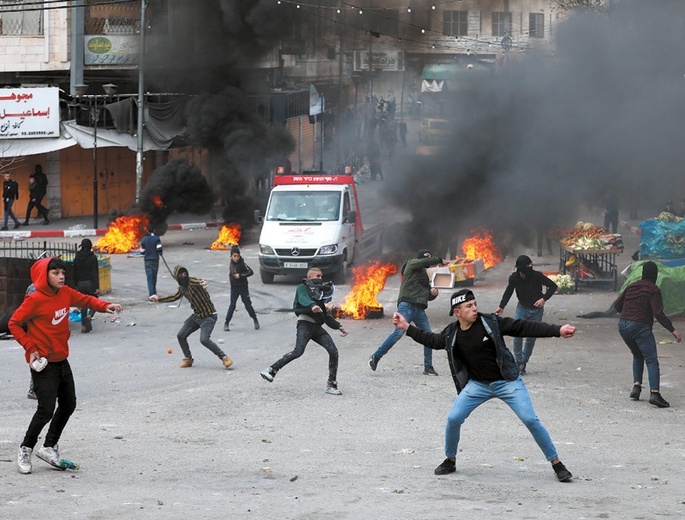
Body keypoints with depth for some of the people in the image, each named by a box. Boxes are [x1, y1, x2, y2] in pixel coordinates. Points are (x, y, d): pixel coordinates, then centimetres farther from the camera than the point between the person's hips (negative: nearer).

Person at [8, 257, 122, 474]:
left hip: (61, 360, 8)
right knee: (46, 410, -10)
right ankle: (25, 450, 7)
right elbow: (14, 323, -12)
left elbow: (85, 300, 16)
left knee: (68, 405, 15)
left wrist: (105, 306, -3)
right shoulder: (35, 300, -18)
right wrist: (30, 348, -17)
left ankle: (49, 447, 29)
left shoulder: (66, 293, 2)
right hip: (43, 363, -8)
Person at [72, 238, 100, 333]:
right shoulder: (92, 257, -10)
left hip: (80, 283, 4)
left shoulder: (77, 258, 3)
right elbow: (95, 273, -13)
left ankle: (84, 325, 7)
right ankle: (89, 316, -18)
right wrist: (97, 287, -14)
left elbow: (75, 273, 9)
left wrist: (76, 285, 19)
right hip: (90, 283, -4)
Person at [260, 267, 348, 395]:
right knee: (298, 351, -26)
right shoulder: (302, 288, 9)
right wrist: (312, 306, -37)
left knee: (333, 351, -9)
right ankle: (271, 371, -22)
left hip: (317, 327, 7)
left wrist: (338, 326, 25)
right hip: (305, 323, -7)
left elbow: (326, 316, 35)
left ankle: (332, 385, -3)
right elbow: (303, 299, -16)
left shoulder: (318, 293, 30)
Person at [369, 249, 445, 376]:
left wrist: (433, 293, 6)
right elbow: (424, 262, -13)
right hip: (407, 305, -8)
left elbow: (429, 297, 28)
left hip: (419, 309, 8)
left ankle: (428, 367, 3)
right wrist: (440, 260, -2)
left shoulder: (424, 275, 29)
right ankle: (376, 357, -10)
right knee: (398, 333, -18)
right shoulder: (412, 263, 10)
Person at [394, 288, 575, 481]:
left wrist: (557, 331, -19)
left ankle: (556, 463, -1)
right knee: (453, 419, -7)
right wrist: (406, 327, 15)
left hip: (507, 382, -3)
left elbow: (522, 327, -14)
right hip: (477, 385, 3)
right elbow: (433, 341, 18)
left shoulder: (491, 323, -13)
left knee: (530, 420, -12)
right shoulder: (451, 334, -3)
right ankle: (450, 460, 18)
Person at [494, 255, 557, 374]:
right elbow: (508, 291, 7)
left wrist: (544, 299, -22)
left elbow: (553, 286, -10)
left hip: (536, 310, -1)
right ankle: (518, 362, -4)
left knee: (531, 337, 1)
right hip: (522, 309, 1)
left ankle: (524, 362, 12)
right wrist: (501, 307, 7)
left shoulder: (537, 276, -20)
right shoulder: (514, 278, -13)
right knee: (517, 334, -14)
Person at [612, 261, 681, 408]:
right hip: (640, 326, -6)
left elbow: (617, 305, 18)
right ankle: (654, 393, -25)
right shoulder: (653, 290, -6)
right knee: (652, 360, -8)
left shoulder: (631, 286, 13)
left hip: (623, 325, 6)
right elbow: (659, 314, -14)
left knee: (638, 356, 26)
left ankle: (636, 386, 12)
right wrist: (672, 330, -10)